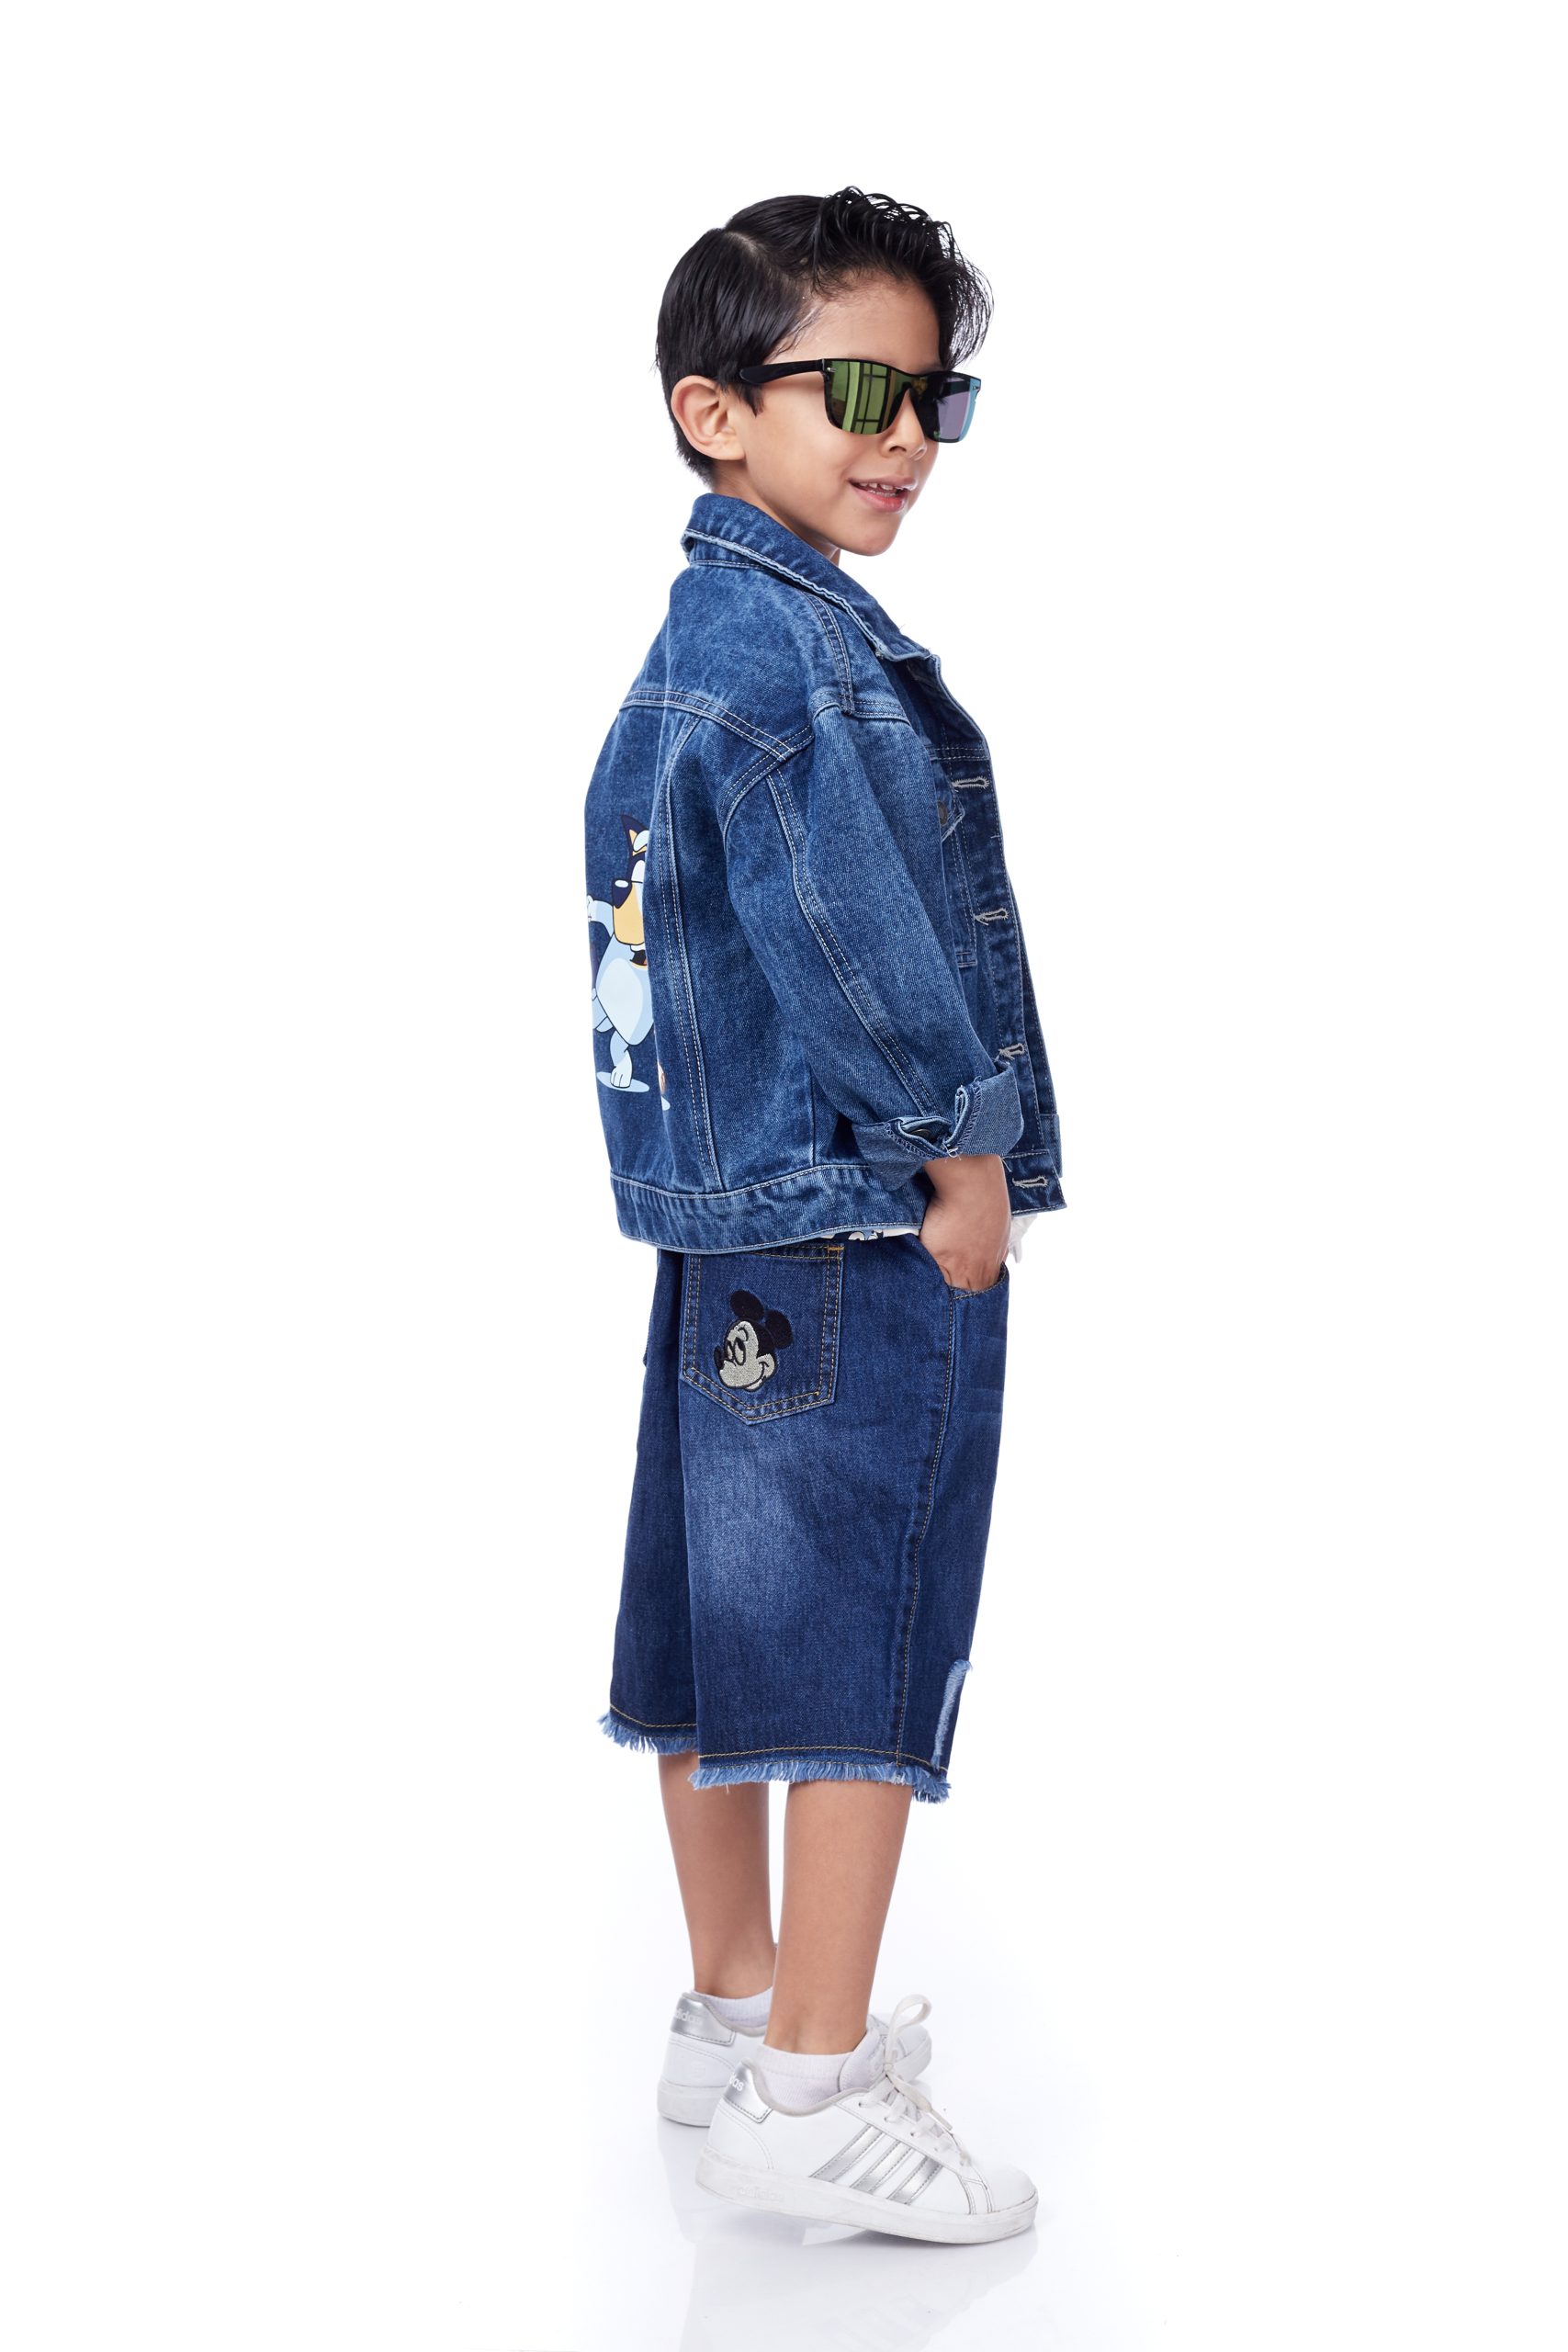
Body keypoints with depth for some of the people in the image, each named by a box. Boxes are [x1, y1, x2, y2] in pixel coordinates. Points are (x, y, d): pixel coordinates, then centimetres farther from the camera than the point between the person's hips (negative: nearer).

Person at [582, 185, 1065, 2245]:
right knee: (867, 1634, -2)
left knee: (725, 1620, 15)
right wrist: (961, 1149, -11)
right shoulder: (787, 632, -16)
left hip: (731, 1218, 10)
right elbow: (847, 927, -22)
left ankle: (738, 2007, 29)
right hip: (860, 1224, -10)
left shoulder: (688, 635, 16)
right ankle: (816, 2096, 7)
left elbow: (625, 853, 22)